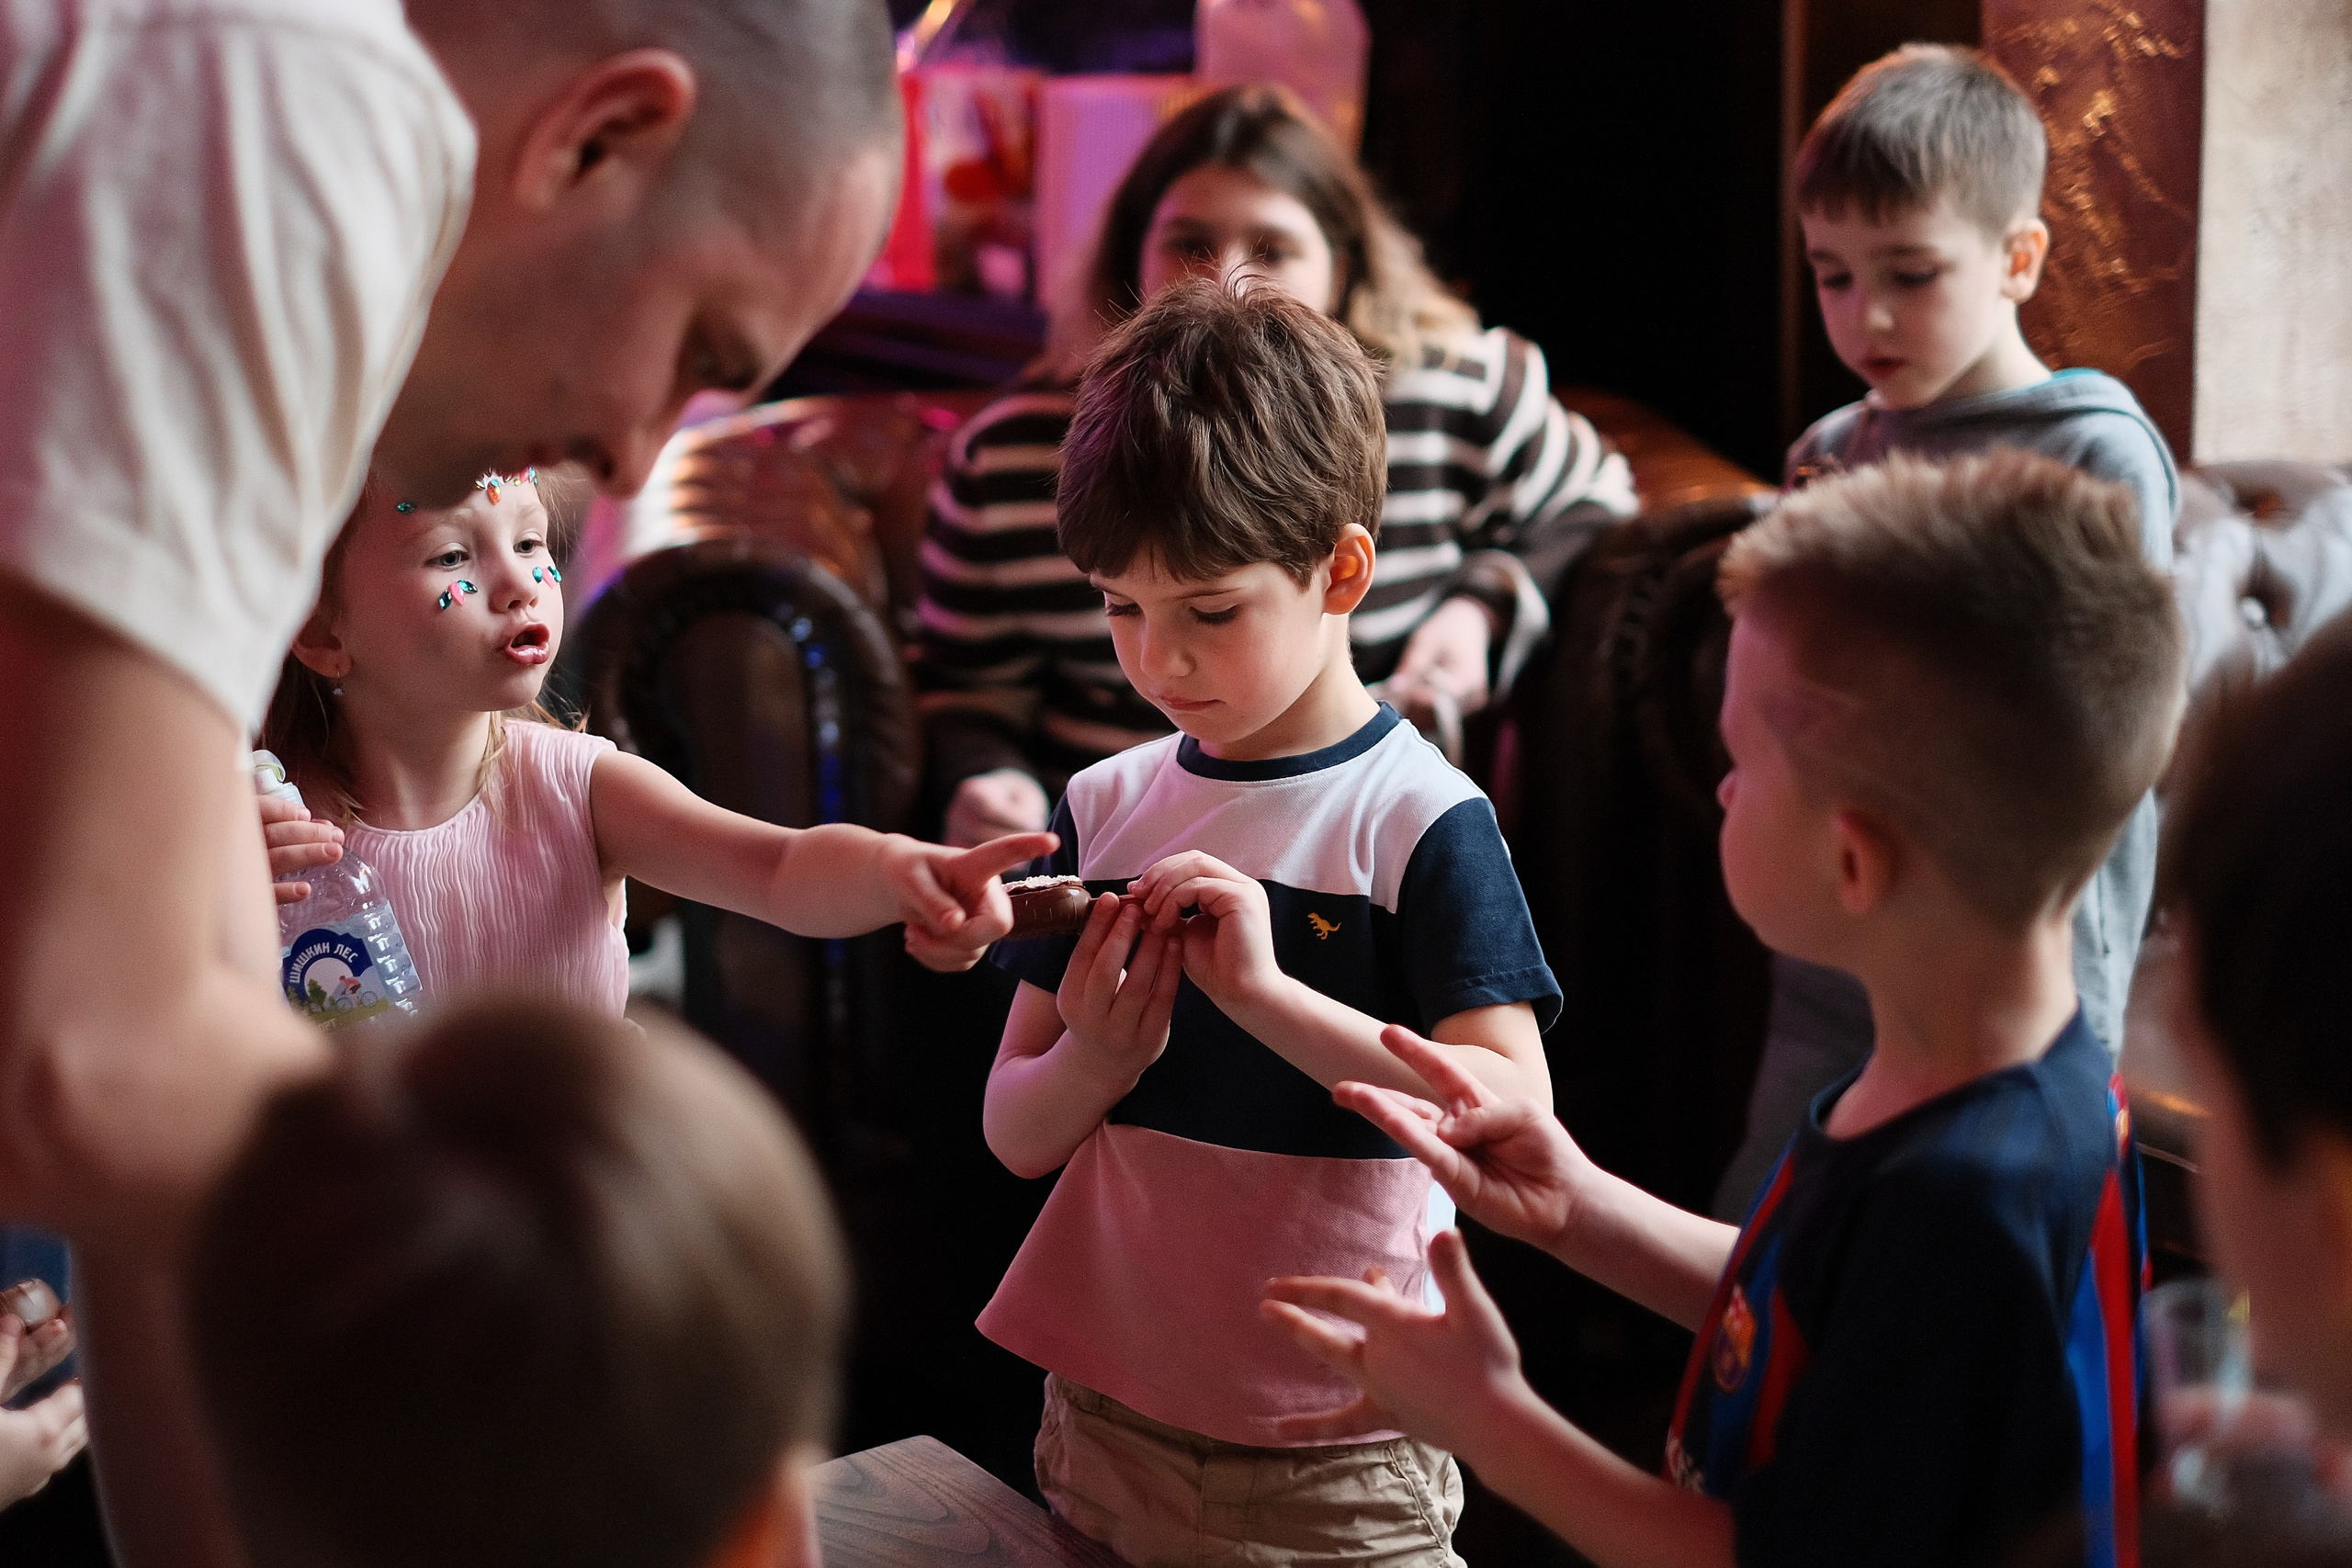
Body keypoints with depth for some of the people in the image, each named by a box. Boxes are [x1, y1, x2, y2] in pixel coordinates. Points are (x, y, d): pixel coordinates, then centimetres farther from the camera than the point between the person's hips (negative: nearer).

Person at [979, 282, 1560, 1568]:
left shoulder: (1420, 820, -10)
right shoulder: (1103, 808, 3)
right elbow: (1015, 1136, 6)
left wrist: (1264, 991, -26)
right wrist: (1093, 1061, -15)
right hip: (1102, 1418, 4)